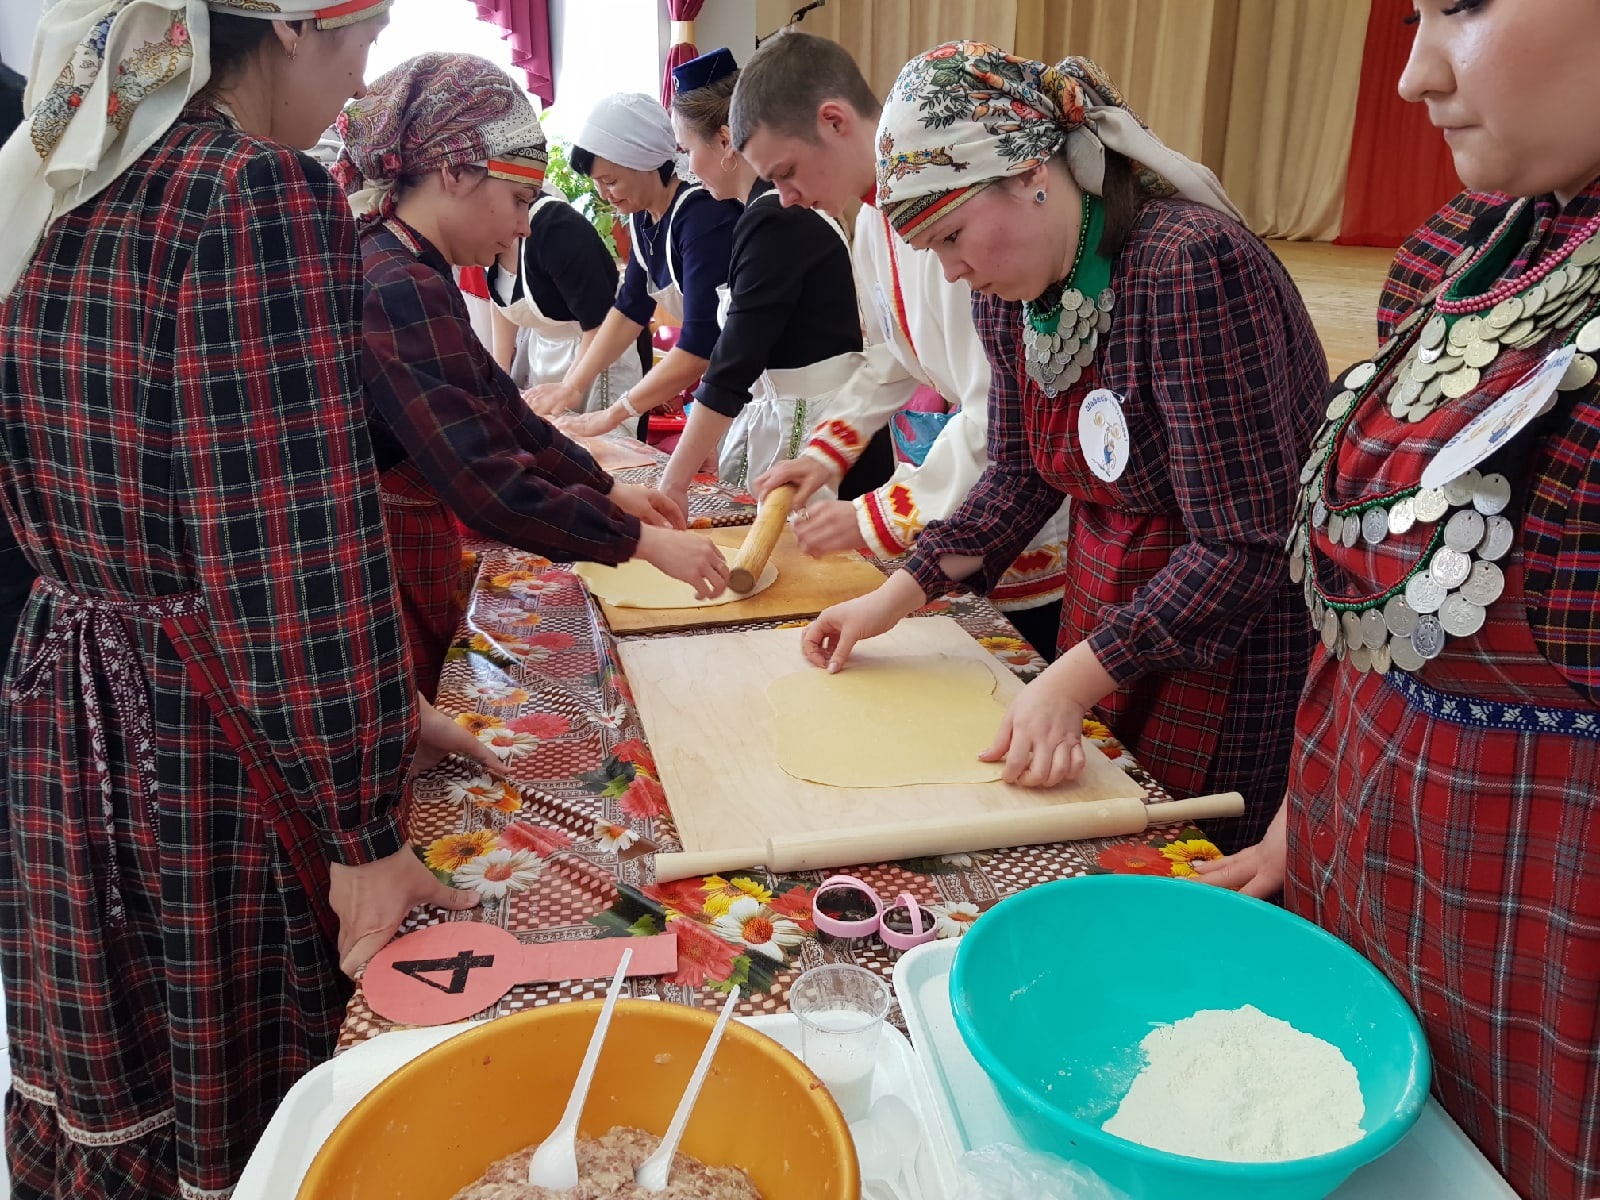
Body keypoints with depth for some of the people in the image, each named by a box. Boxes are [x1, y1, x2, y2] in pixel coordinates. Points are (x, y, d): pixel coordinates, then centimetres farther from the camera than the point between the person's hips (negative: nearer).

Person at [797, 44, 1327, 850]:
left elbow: (1241, 546, -27)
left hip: (1242, 624, -7)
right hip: (1108, 601, 7)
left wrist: (1069, 682, -28)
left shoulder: (1190, 264, -28)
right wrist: (896, 597, -1)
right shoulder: (1006, 290, -3)